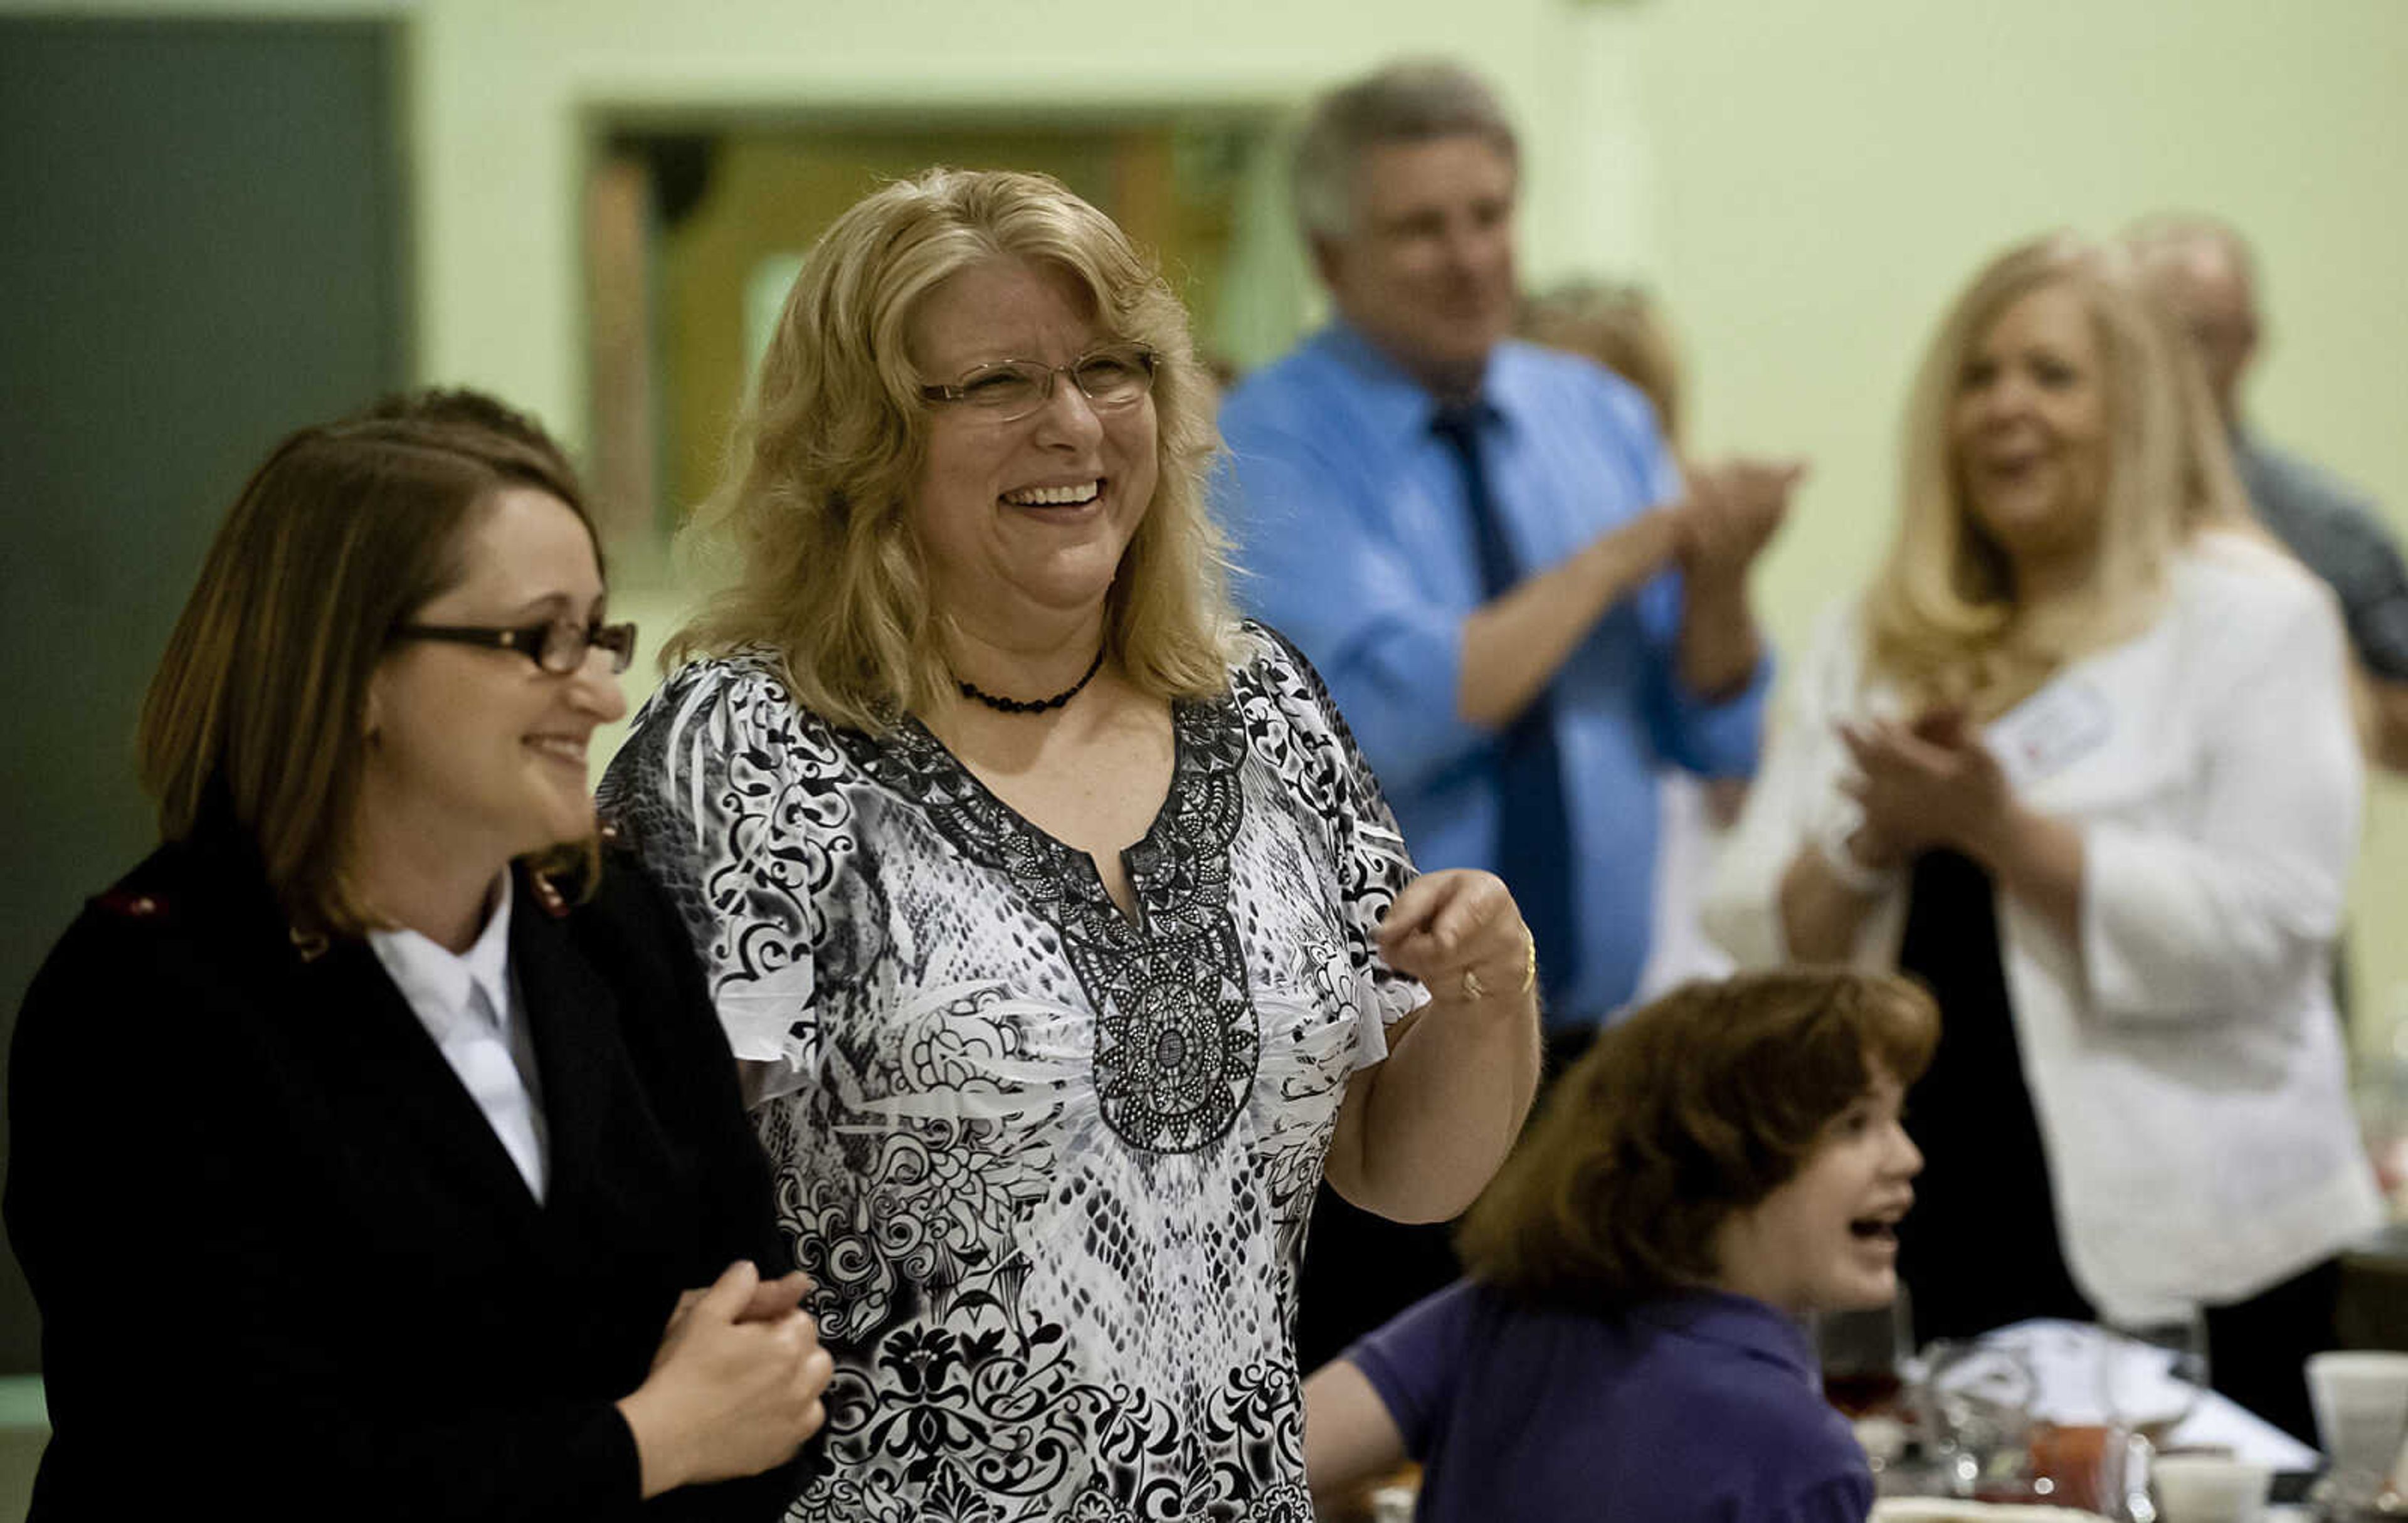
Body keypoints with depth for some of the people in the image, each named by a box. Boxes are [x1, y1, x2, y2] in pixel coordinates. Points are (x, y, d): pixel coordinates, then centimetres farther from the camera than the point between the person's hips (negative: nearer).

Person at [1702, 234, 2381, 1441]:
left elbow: (2265, 925, -14)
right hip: (1950, 1229, 4)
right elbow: (1756, 932, 8)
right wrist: (1871, 840, -12)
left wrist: (2000, 829, -17)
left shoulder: (2251, 618, -1)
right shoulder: (1876, 645, 13)